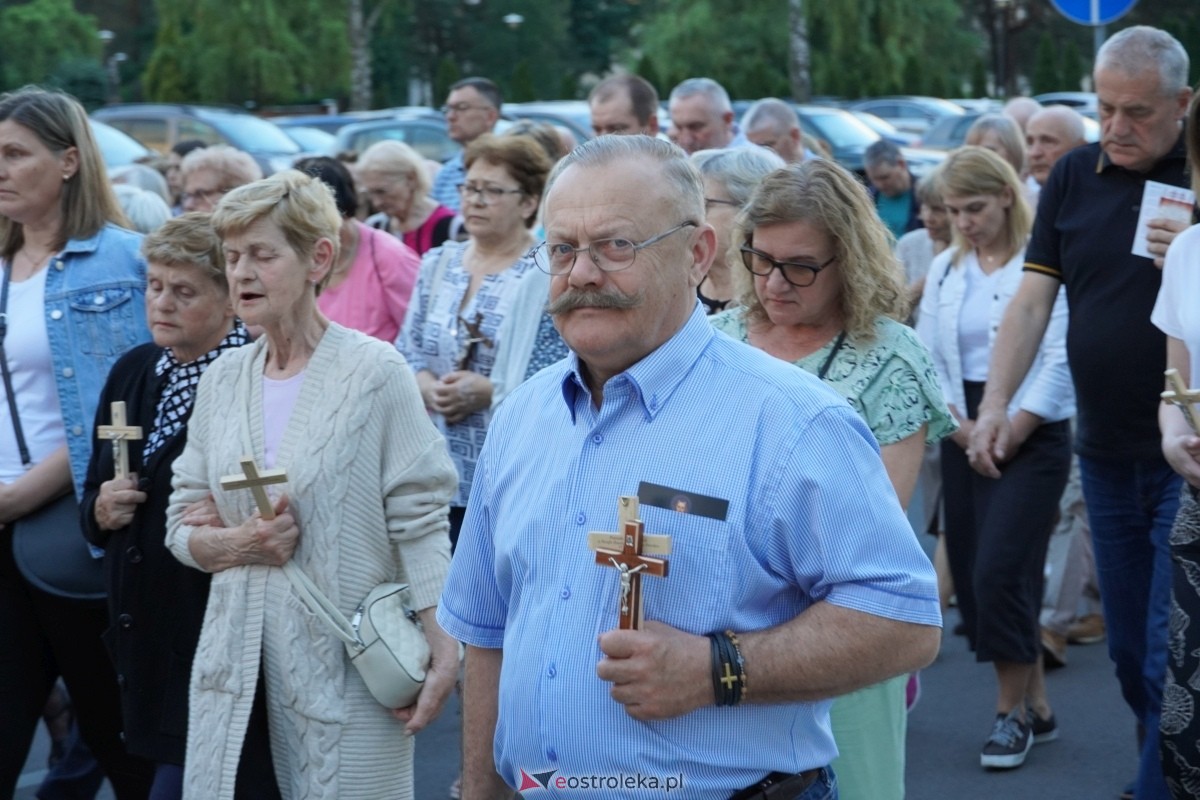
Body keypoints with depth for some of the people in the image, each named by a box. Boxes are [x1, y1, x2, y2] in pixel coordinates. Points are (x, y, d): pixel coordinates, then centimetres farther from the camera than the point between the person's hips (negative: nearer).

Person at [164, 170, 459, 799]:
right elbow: (182, 523, 12)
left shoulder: (374, 371, -7)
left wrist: (443, 650, -14)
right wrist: (238, 543, -9)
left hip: (348, 668, -4)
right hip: (237, 665, 5)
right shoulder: (222, 378, 9)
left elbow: (419, 520, -9)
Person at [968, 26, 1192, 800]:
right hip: (1106, 451, 4)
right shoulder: (1075, 176, 4)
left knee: (1171, 656, -5)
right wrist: (996, 402, -8)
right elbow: (1033, 299, 2)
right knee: (1130, 651, 14)